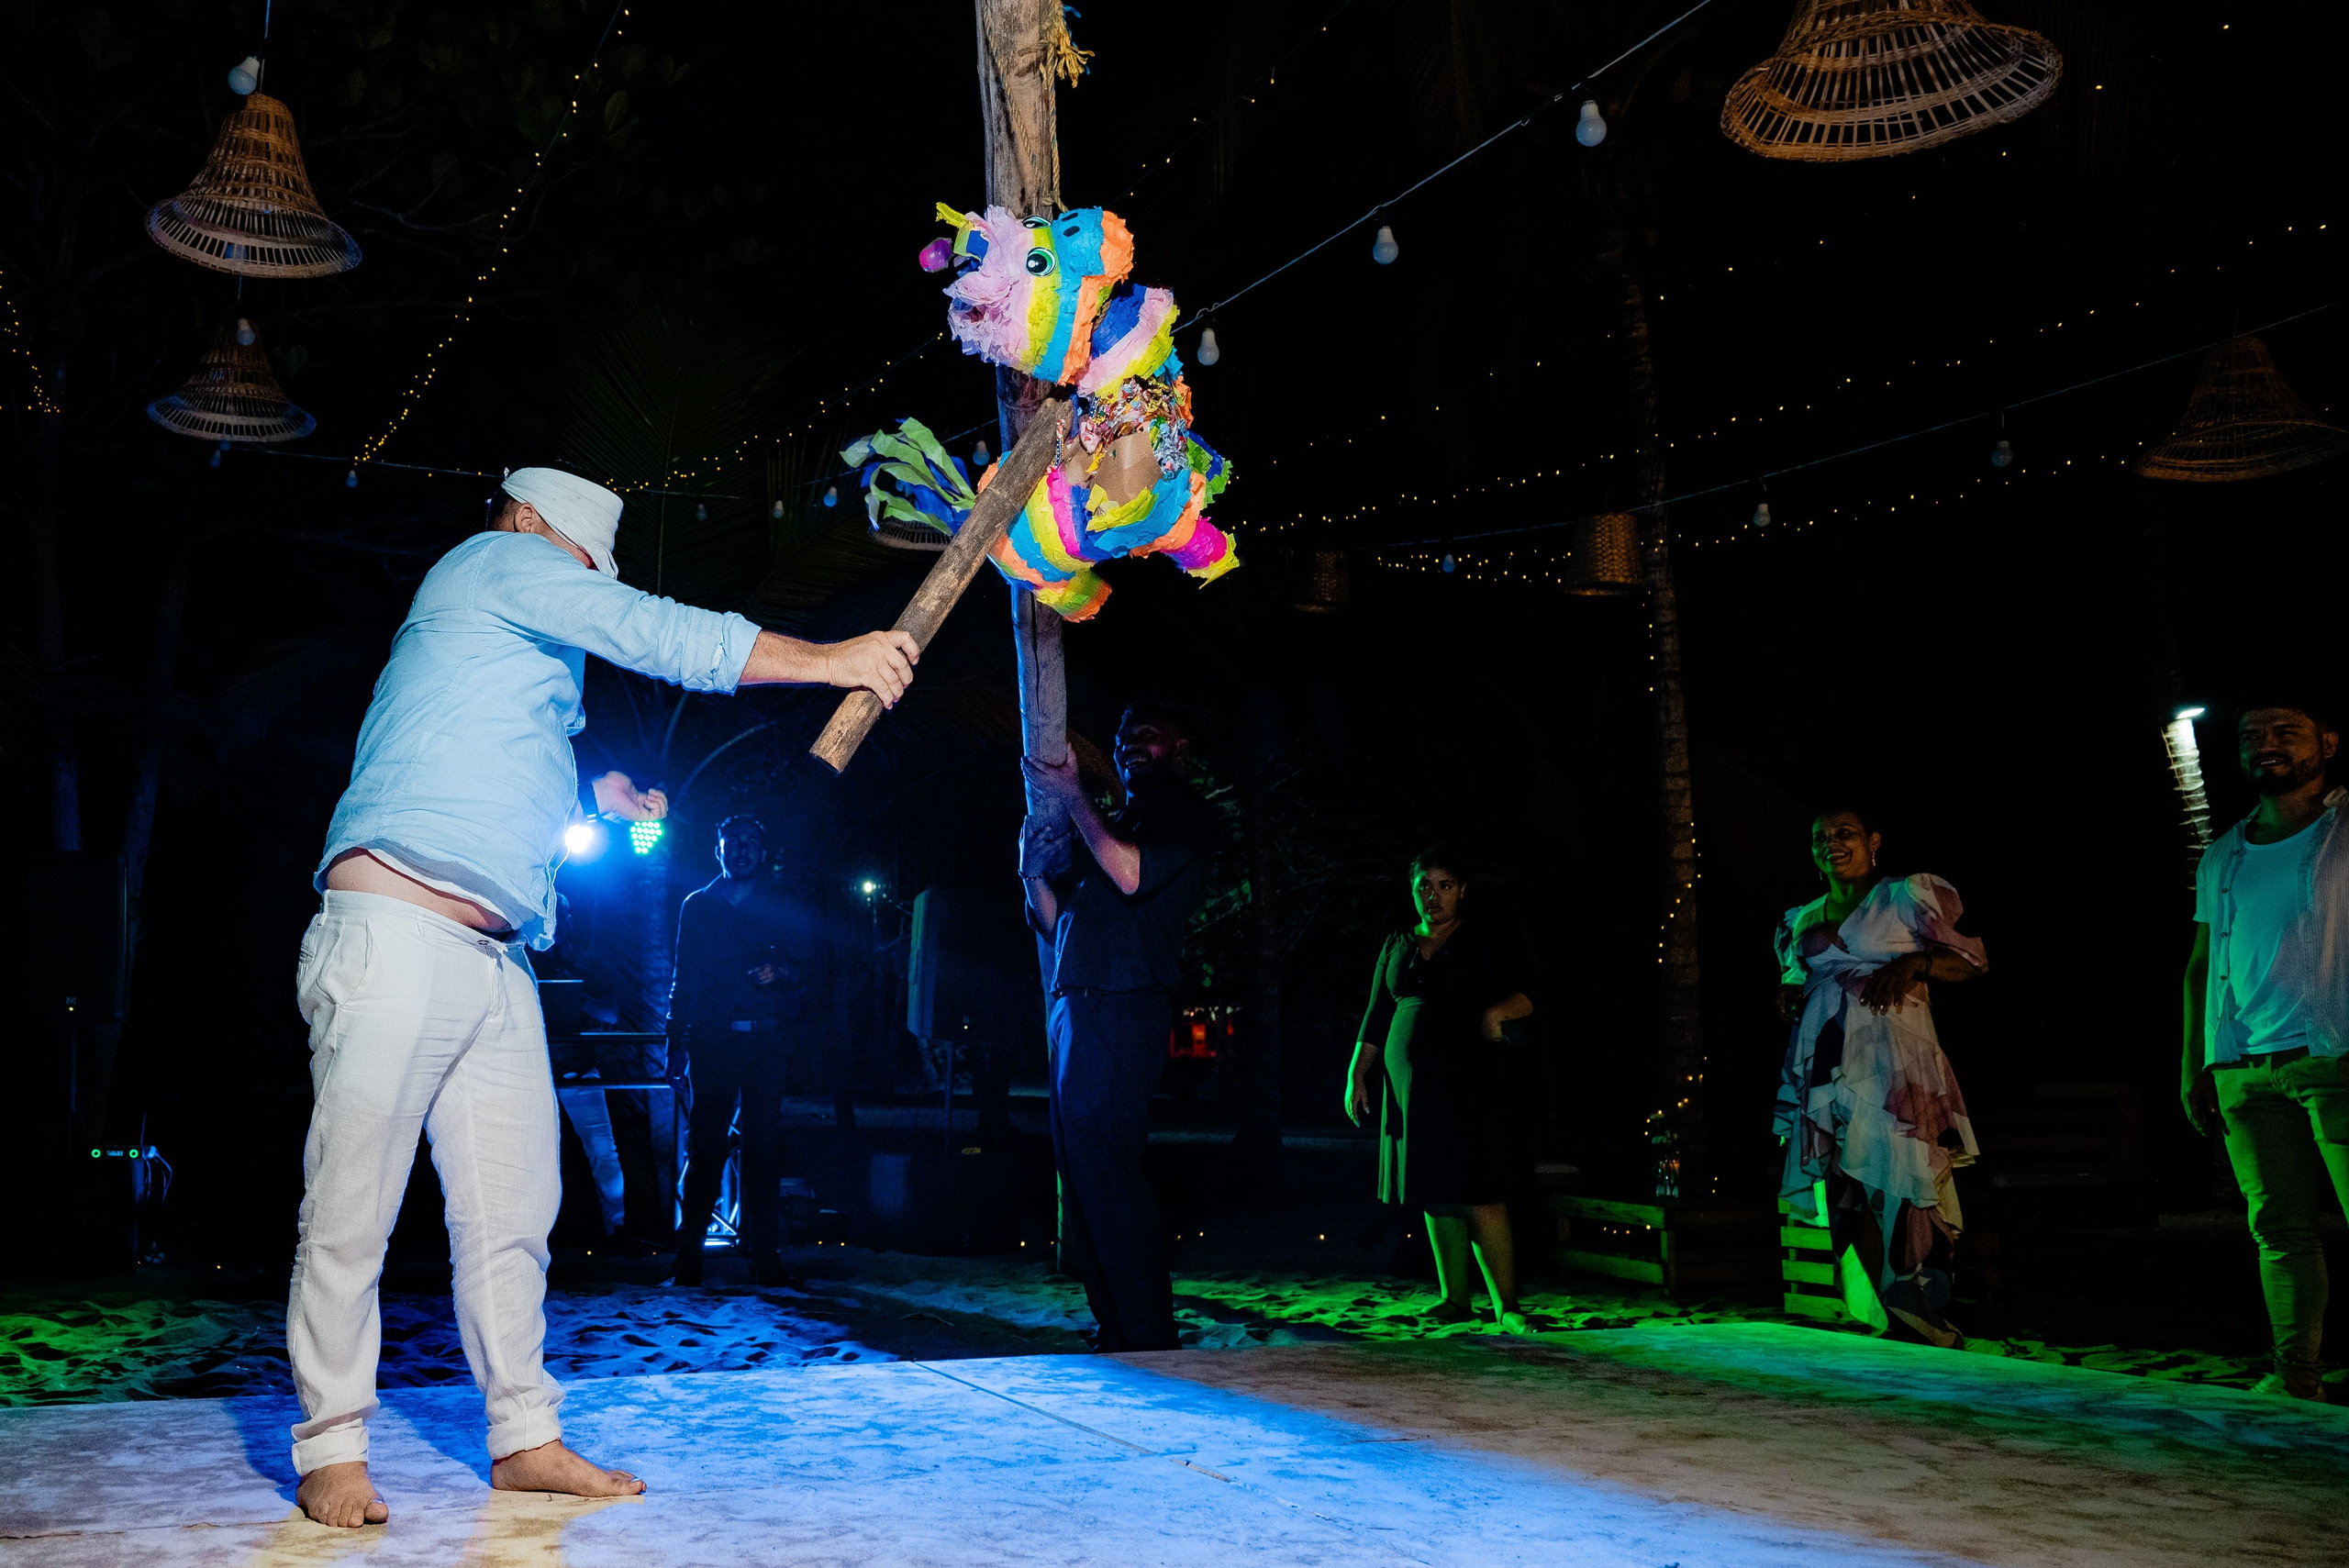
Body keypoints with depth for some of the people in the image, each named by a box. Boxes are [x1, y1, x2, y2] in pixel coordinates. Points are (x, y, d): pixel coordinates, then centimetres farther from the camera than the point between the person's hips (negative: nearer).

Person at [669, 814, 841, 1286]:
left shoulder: (787, 907, 13)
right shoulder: (697, 906, 17)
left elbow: (815, 968, 8)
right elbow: (685, 975, 17)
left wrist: (784, 973, -12)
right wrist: (677, 1030, 8)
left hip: (766, 1038, -1)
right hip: (712, 1038, 1)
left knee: (763, 1142, -3)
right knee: (704, 1140, -4)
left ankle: (763, 1253, 1)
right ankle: (688, 1251, 1)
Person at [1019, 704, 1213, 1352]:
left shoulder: (1183, 812, 2)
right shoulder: (1108, 824, 26)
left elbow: (1133, 875, -17)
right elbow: (1054, 923, 22)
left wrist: (1072, 799, -13)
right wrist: (1036, 870, 3)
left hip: (1121, 1009, -9)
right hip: (1074, 1008, 9)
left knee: (1103, 1167, -14)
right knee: (1080, 1170, 8)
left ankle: (1149, 1337, -9)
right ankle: (1115, 1329, 15)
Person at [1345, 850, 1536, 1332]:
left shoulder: (1491, 942, 3)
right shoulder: (1397, 948, 15)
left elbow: (1529, 994, -4)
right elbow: (1376, 1018, 16)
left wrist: (1497, 1010, -24)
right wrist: (1357, 1075, 7)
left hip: (1473, 1087, -4)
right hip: (1412, 1088, 5)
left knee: (1482, 1198, -10)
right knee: (1436, 1198, 7)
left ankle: (1506, 1306, -3)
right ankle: (1456, 1300, 16)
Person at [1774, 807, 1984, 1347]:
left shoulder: (1910, 895, 7)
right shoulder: (1800, 922, 22)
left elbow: (1972, 958, 3)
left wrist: (1914, 962, -14)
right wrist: (1789, 996, 11)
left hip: (1893, 1061, -4)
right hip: (1825, 1064, 5)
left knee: (1907, 1181, -13)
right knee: (1843, 1191, -2)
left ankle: (1922, 1310, -5)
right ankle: (1874, 1321, 2)